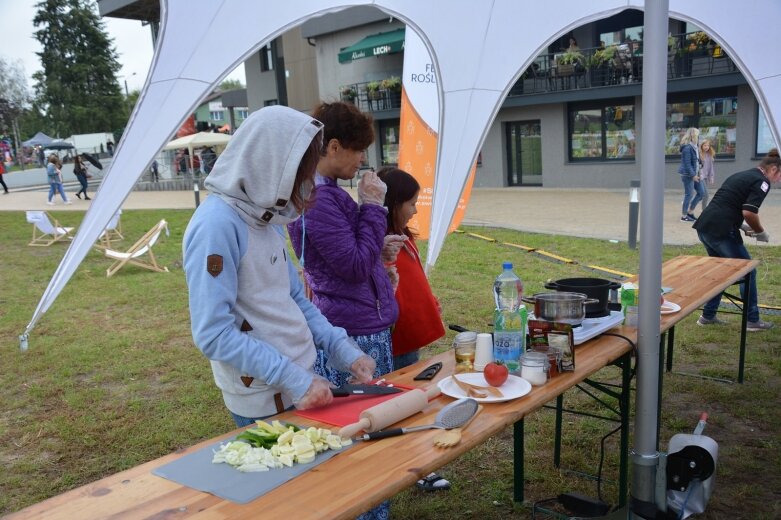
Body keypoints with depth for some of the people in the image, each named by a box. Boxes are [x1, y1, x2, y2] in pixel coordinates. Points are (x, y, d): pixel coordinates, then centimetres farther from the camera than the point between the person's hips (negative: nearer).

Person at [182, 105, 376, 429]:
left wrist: (344, 350, 3)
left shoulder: (266, 216, 5)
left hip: (301, 383, 8)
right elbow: (214, 335, -23)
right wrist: (295, 380, -22)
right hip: (265, 403, -8)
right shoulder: (217, 224, -21)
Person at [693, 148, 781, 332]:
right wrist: (761, 232, 2)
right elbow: (749, 213, -15)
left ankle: (708, 316, 26)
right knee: (748, 271, 7)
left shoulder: (741, 175, 23)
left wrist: (742, 226, 21)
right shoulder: (762, 181, -3)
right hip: (721, 231, -9)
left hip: (704, 226, 9)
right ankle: (752, 320, 15)